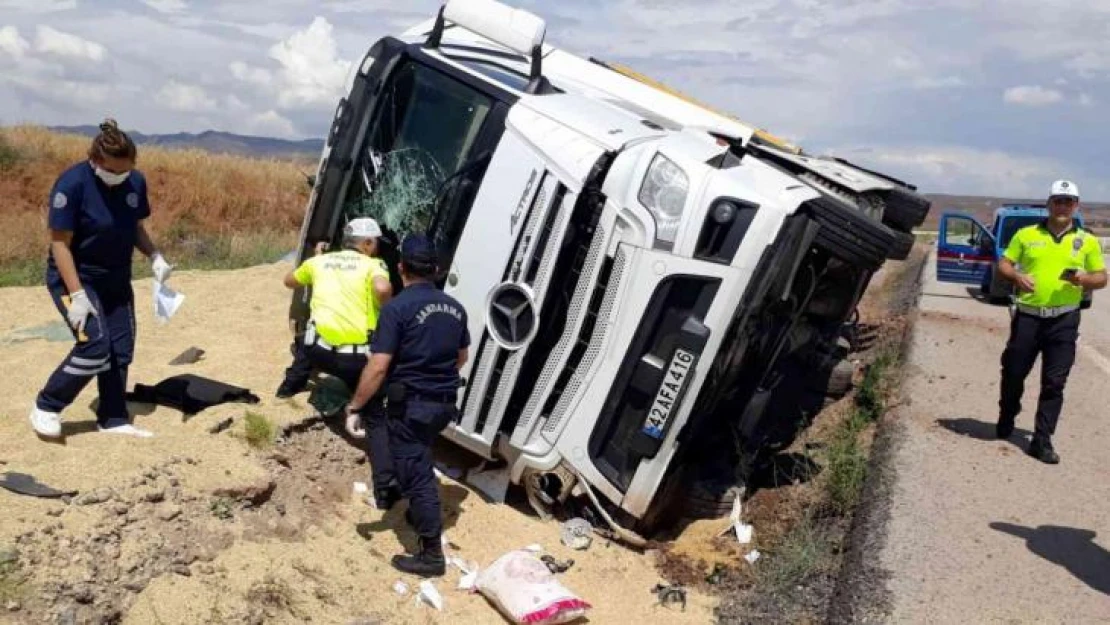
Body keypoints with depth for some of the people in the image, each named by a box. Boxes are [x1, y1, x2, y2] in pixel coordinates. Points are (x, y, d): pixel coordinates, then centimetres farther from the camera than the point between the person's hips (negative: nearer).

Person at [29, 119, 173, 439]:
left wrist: (155, 257, -10)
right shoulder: (72, 183, -22)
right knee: (95, 345, -17)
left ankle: (113, 419, 19)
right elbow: (60, 243, -20)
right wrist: (77, 295, -25)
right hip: (74, 277, -6)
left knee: (120, 350, 5)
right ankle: (45, 407, 4)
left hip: (116, 280, 6)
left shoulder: (136, 182, -7)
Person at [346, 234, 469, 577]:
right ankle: (421, 514, 45)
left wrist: (354, 407, -12)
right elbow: (462, 357, 18)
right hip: (445, 402, 7)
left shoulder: (397, 308, -16)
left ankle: (431, 555, 4)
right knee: (420, 464, 29)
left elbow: (378, 367, -20)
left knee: (416, 474, 0)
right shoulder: (454, 307, 6)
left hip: (411, 404, -7)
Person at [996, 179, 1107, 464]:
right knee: (1013, 372, 8)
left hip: (1064, 320, 0)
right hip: (1027, 315, 0)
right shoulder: (1026, 235, 6)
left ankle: (1042, 441, 6)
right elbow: (1003, 264, 8)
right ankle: (1006, 419, 33)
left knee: (1054, 383, 0)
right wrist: (1016, 276, -14)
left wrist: (1083, 278, -12)